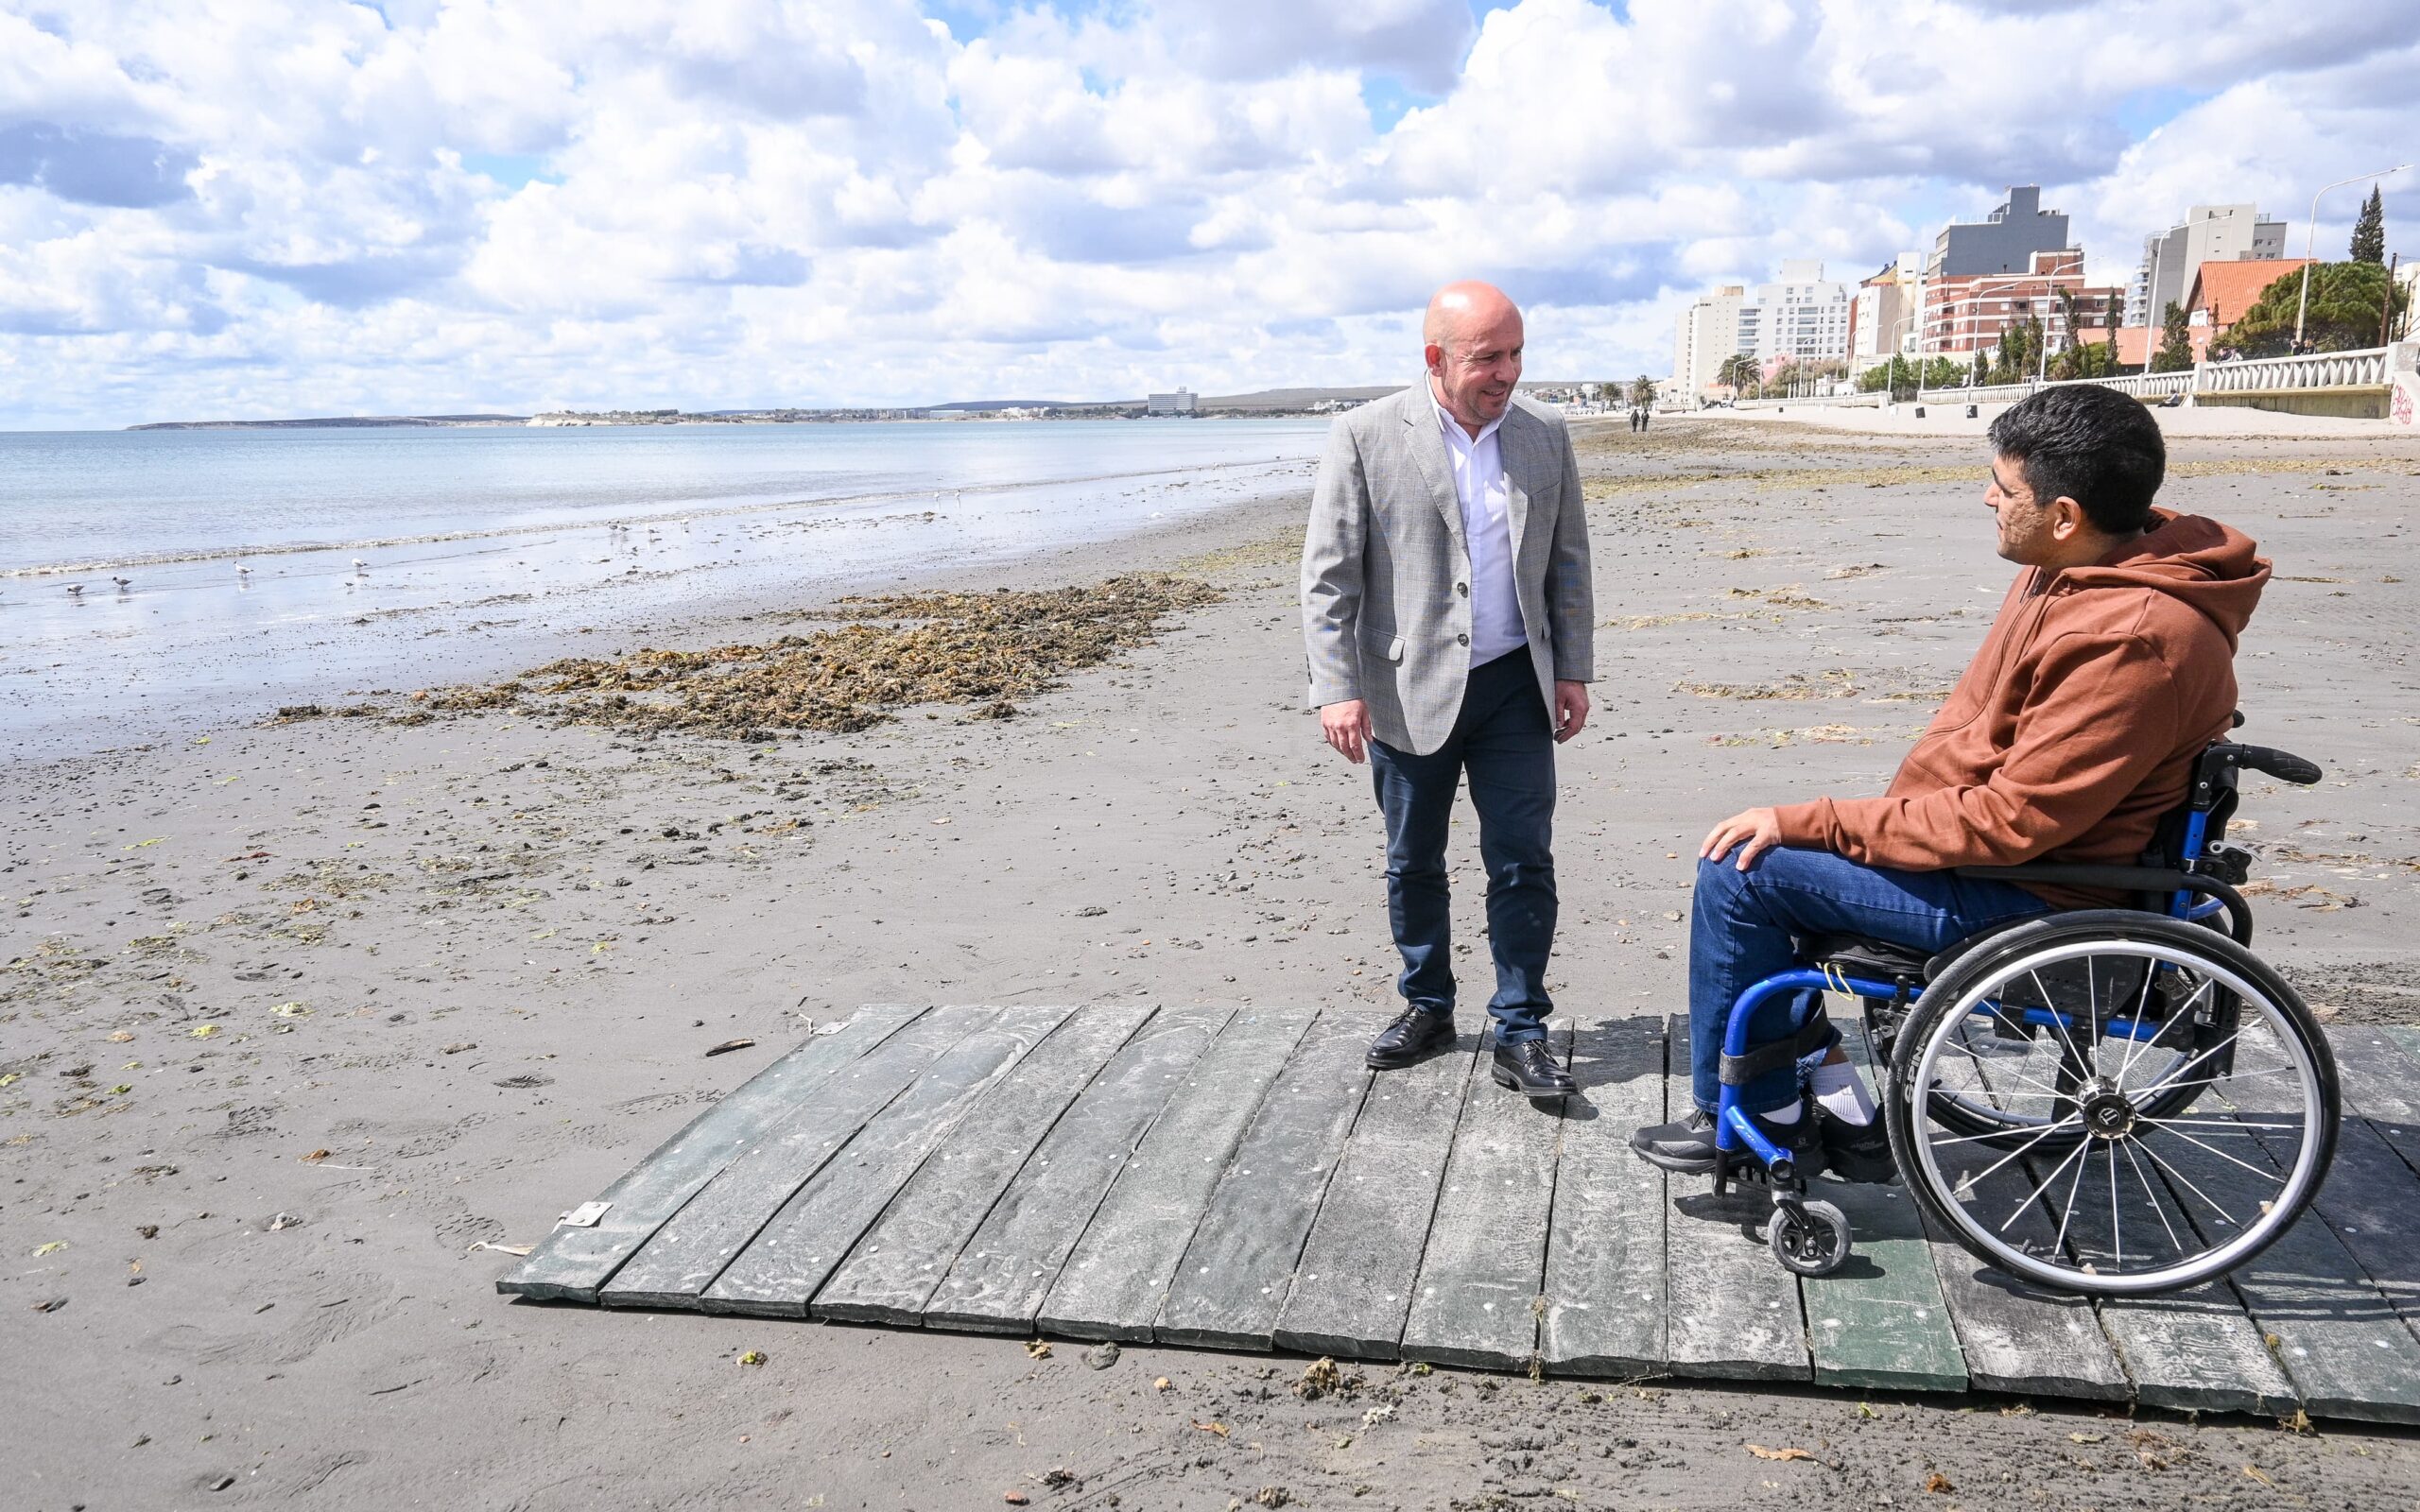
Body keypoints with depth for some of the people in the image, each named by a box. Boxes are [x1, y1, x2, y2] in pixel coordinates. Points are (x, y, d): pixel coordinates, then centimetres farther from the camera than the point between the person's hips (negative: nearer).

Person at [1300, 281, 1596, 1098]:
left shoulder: (1545, 435, 3)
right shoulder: (1366, 437, -8)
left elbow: (1568, 561, 10)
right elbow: (1328, 573, -8)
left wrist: (1574, 670, 6)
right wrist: (1337, 689, -14)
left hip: (1515, 687, 2)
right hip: (1408, 692, -2)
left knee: (1523, 864, 2)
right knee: (1413, 865, 12)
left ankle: (1521, 1035, 13)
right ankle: (1427, 1007, 31)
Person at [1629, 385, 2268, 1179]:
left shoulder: (2134, 639, -27)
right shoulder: (2080, 570, 4)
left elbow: (2011, 821, -27)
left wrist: (1811, 822, -23)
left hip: (2025, 895, -10)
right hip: (1985, 827, 10)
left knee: (1739, 872, -14)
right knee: (1757, 851, 9)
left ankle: (1762, 1118, 5)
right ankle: (1843, 1118, 13)